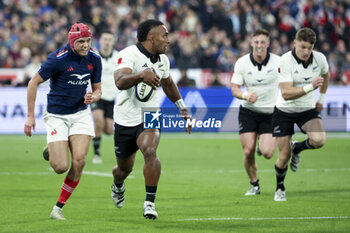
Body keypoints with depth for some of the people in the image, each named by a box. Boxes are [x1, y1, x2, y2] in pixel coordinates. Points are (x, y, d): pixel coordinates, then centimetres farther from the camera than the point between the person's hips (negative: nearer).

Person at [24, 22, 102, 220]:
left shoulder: (94, 59, -1)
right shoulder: (58, 59, -17)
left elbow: (97, 89, 12)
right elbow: (34, 83, -8)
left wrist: (93, 97, -13)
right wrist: (30, 115, -9)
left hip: (81, 114, 4)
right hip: (57, 116, -4)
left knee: (79, 161, -15)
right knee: (61, 167, -12)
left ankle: (59, 207, 1)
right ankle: (50, 150, 28)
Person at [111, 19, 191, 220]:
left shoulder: (163, 60, 4)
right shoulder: (128, 55, -17)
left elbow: (168, 84, 26)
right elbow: (120, 81, -36)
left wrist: (183, 109, 24)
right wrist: (141, 76, -54)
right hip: (126, 119, -3)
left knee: (150, 152, -28)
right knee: (125, 168, 12)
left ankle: (150, 203, -22)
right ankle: (118, 186, 50)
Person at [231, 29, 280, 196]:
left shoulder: (278, 62, -8)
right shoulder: (242, 63, -5)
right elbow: (235, 89, -2)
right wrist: (246, 96, -23)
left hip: (270, 113, -1)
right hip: (248, 112, 1)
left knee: (267, 153, -15)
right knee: (248, 151, -7)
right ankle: (254, 185, 16)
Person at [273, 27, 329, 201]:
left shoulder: (320, 58, -9)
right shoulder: (285, 61, -22)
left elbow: (325, 74, 17)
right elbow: (286, 93, -29)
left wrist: (321, 98, 19)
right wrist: (310, 87, -40)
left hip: (308, 109, 3)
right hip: (284, 110, -3)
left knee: (319, 140, -25)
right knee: (284, 155, -2)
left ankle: (297, 148, 10)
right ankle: (280, 188, 27)